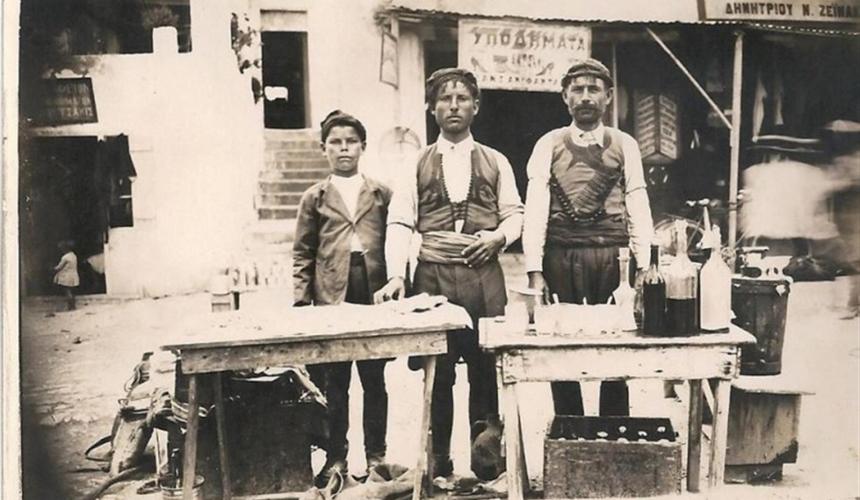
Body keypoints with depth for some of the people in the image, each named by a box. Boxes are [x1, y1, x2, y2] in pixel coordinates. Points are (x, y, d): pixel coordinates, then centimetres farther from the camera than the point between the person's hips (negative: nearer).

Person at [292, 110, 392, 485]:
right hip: (331, 299, 0)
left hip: (375, 296, 0)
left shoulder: (382, 194, 10)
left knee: (374, 379, 8)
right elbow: (303, 254, 8)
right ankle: (335, 457, 15)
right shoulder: (314, 197, 9)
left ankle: (376, 454, 19)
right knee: (333, 381, 5)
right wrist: (301, 301, 0)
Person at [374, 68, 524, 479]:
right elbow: (399, 223, 0)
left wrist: (499, 236, -10)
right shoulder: (416, 165, 9)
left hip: (483, 274, 0)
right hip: (432, 275, 0)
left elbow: (515, 214, 12)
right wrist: (396, 275, -12)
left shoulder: (495, 162, 12)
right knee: (435, 368, 3)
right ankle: (438, 457, 15)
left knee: (485, 364, 2)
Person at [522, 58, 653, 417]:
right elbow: (535, 208, 1)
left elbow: (638, 207, 4)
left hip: (612, 256, 0)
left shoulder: (625, 146, 10)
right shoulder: (549, 145, 7)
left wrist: (644, 266, -6)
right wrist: (535, 270, -8)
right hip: (561, 256, 0)